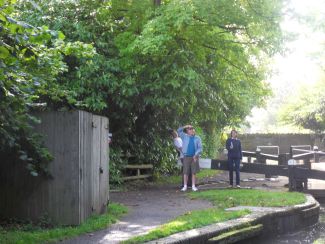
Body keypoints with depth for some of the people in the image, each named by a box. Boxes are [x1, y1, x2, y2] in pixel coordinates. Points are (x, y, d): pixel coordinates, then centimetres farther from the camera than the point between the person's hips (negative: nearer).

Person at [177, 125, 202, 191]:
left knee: (194, 172, 4)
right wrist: (186, 127, -3)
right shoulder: (185, 137, 7)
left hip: (194, 157, 0)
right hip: (186, 157, 0)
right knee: (185, 172, 0)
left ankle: (193, 186, 11)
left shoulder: (197, 138, 6)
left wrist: (196, 155, -11)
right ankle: (185, 186, 6)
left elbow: (200, 148, 1)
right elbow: (179, 130, 2)